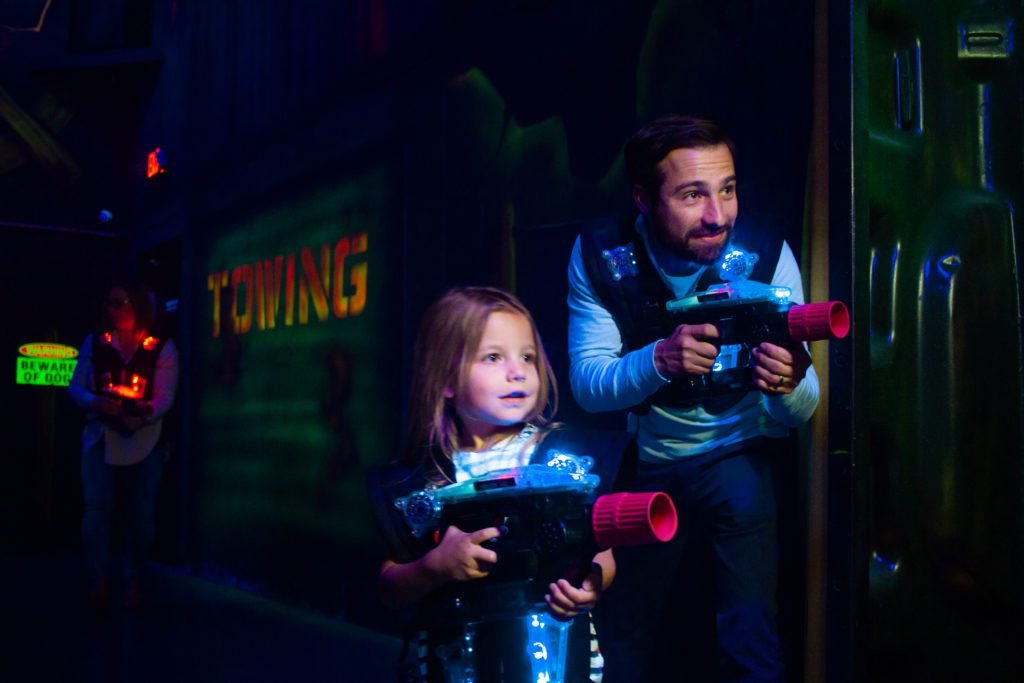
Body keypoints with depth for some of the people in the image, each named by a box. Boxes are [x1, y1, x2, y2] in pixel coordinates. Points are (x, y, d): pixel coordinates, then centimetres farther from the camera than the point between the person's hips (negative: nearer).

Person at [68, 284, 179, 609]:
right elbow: (75, 387, 4)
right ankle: (100, 578, -10)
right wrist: (95, 402, -17)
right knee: (96, 506, -14)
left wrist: (143, 415, -26)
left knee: (140, 512, 3)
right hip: (100, 437, 1)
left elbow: (164, 398, -7)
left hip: (144, 439, -1)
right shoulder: (94, 343, 5)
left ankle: (132, 579, 18)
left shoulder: (162, 349, -2)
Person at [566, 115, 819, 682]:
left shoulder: (765, 256, -20)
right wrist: (661, 358, -39)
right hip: (647, 464, 2)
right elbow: (586, 385, -19)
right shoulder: (600, 254, -16)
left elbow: (798, 416, -20)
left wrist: (789, 385, -45)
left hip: (739, 460, -2)